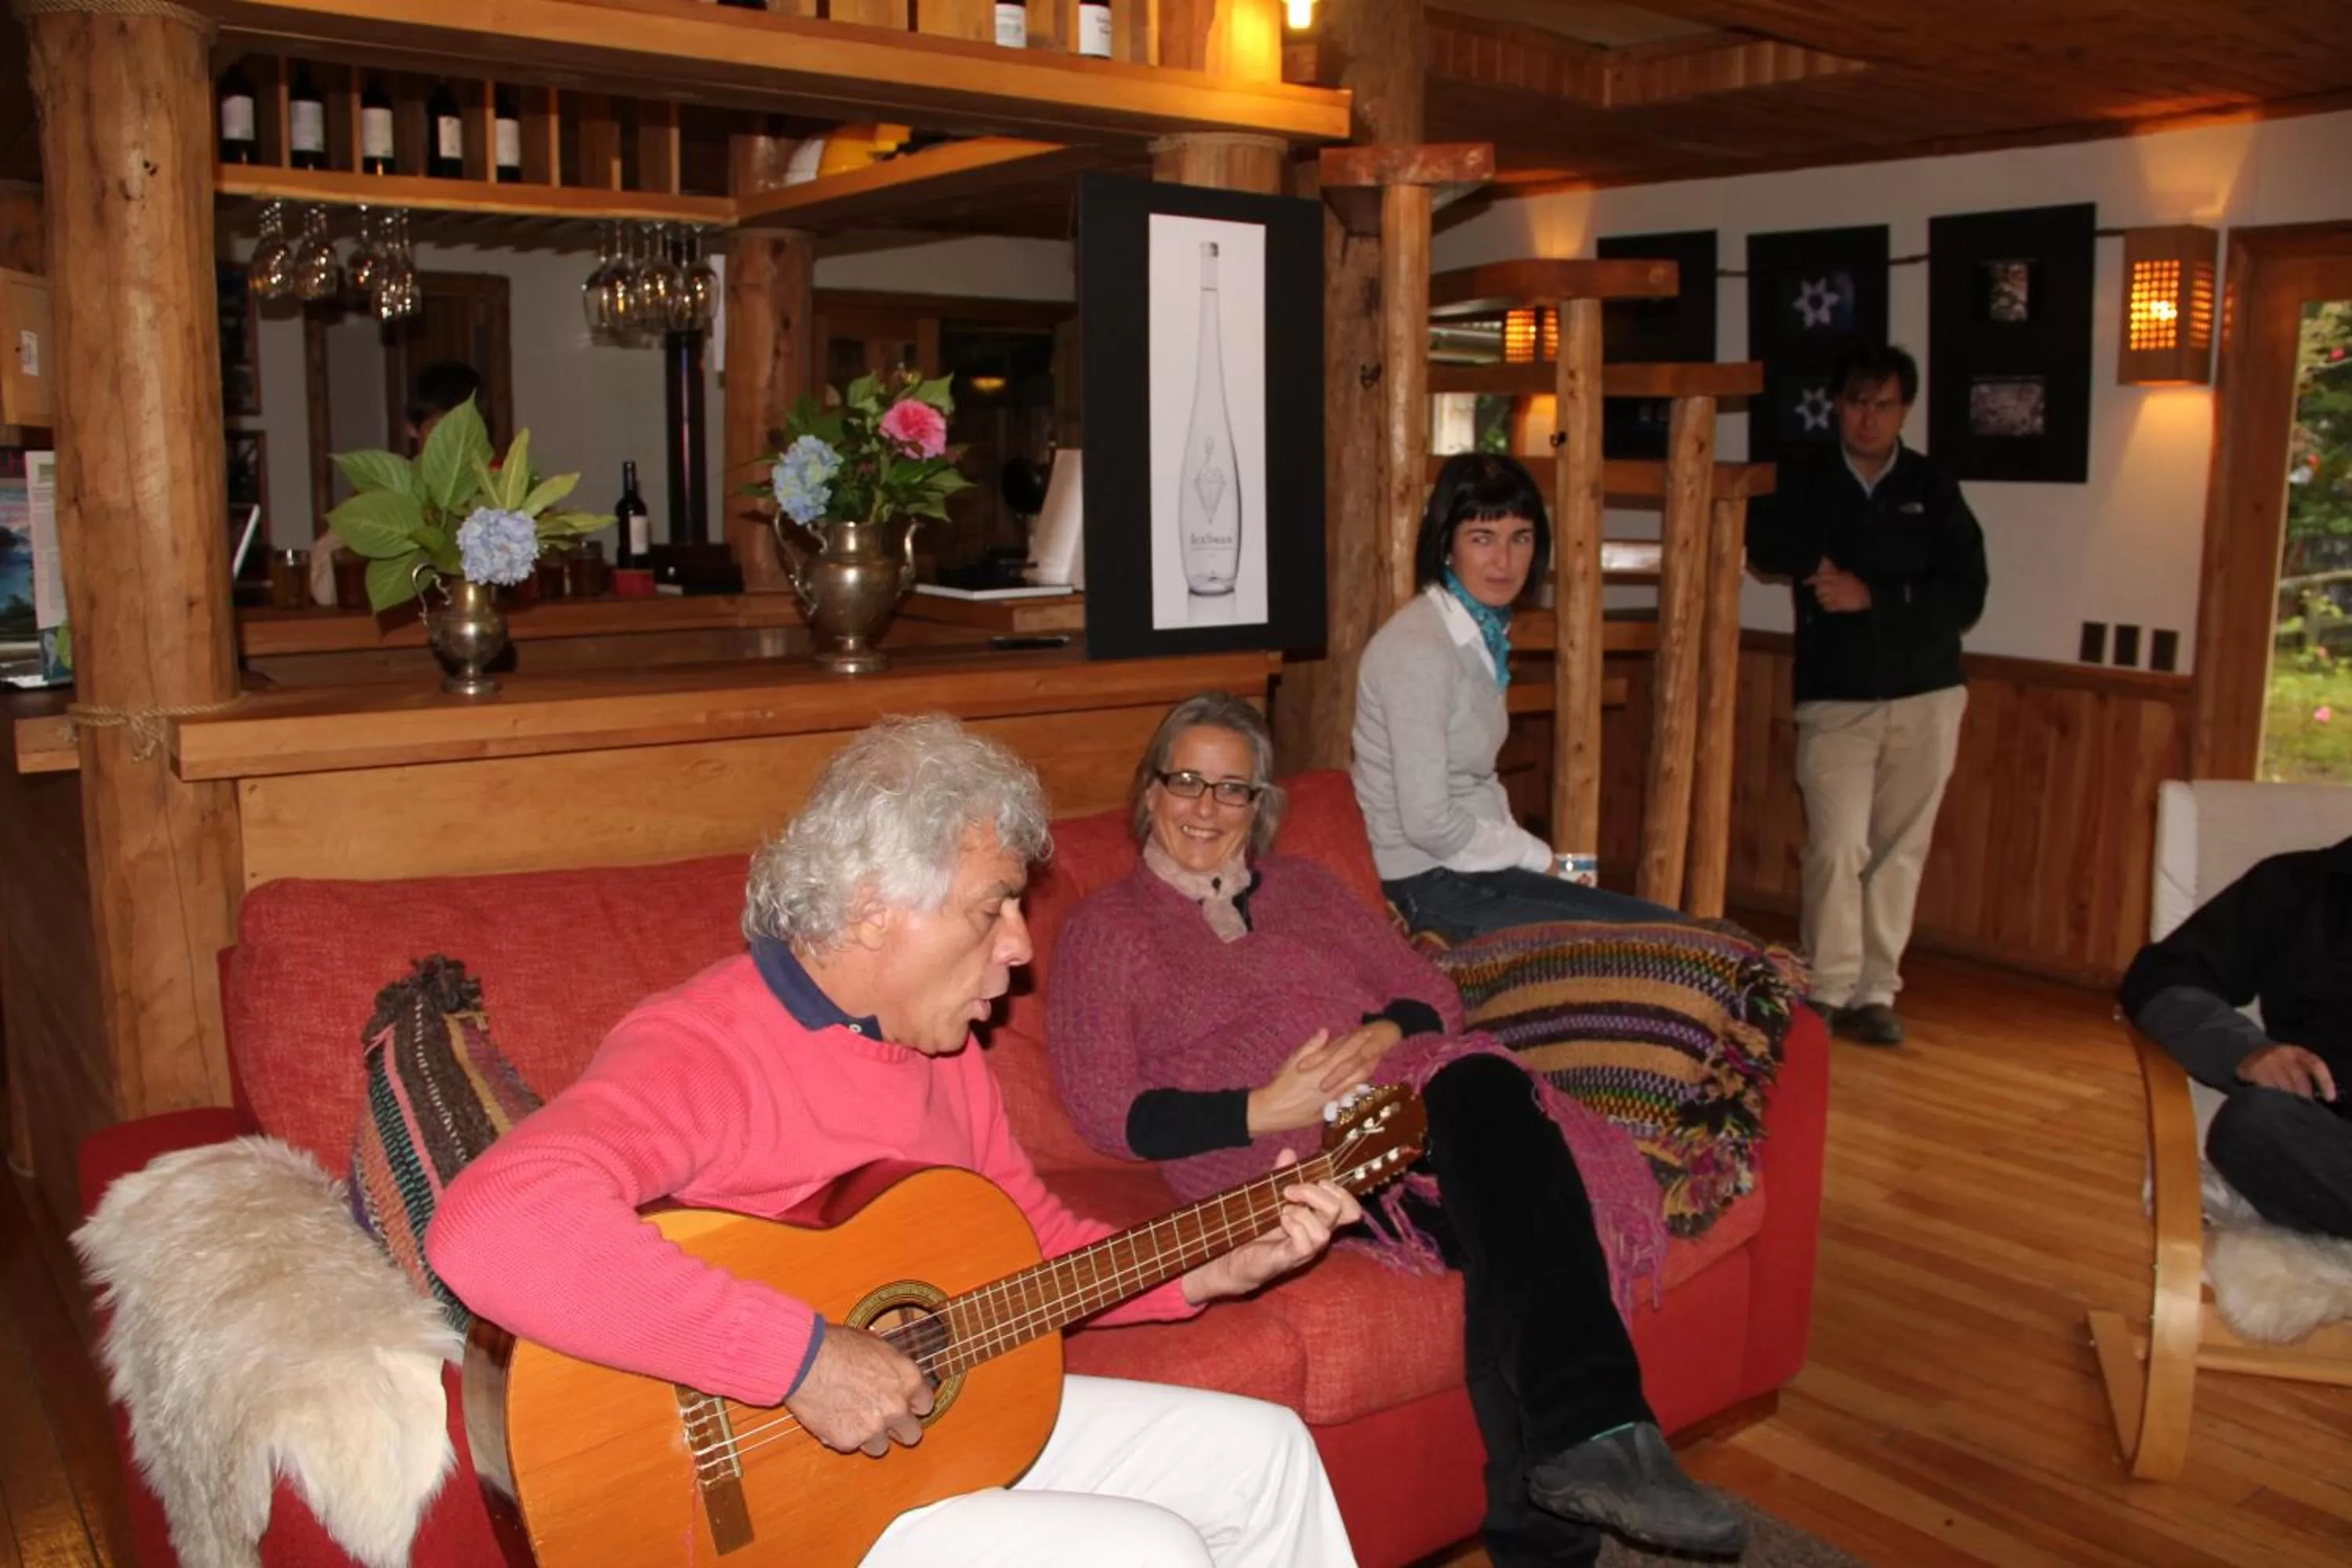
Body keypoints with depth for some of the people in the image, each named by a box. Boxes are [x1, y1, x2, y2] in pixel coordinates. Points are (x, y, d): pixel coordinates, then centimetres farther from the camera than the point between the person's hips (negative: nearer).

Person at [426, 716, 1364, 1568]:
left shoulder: (934, 1037, 3)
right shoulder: (699, 1051, -26)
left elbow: (1032, 1243, 12)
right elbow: (489, 1226, -44)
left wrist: (1210, 1272, -2)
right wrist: (805, 1357, -40)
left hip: (935, 1415, 9)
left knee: (1265, 1451, 9)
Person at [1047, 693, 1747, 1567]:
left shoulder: (1304, 888, 27)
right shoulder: (1105, 929, 13)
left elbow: (1431, 993, 20)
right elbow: (1107, 1115, 2)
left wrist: (1384, 1036, -5)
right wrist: (1265, 1110, -12)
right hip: (1269, 1156, -4)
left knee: (1485, 1087, -34)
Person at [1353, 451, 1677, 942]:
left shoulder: (1485, 632, 8)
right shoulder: (1420, 649, -20)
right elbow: (1427, 823, -22)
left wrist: (1536, 859, 3)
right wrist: (1537, 858, -8)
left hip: (1471, 861, 9)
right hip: (1430, 886, -9)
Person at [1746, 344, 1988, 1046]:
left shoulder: (1934, 490, 6)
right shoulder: (1804, 479, 6)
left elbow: (1964, 597, -4)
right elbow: (1764, 543, -14)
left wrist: (1874, 595, -12)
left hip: (1925, 697, 1)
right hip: (1834, 699, -1)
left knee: (1900, 850, 4)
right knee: (1837, 847, -12)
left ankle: (1875, 992, 13)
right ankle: (1828, 990, 0)